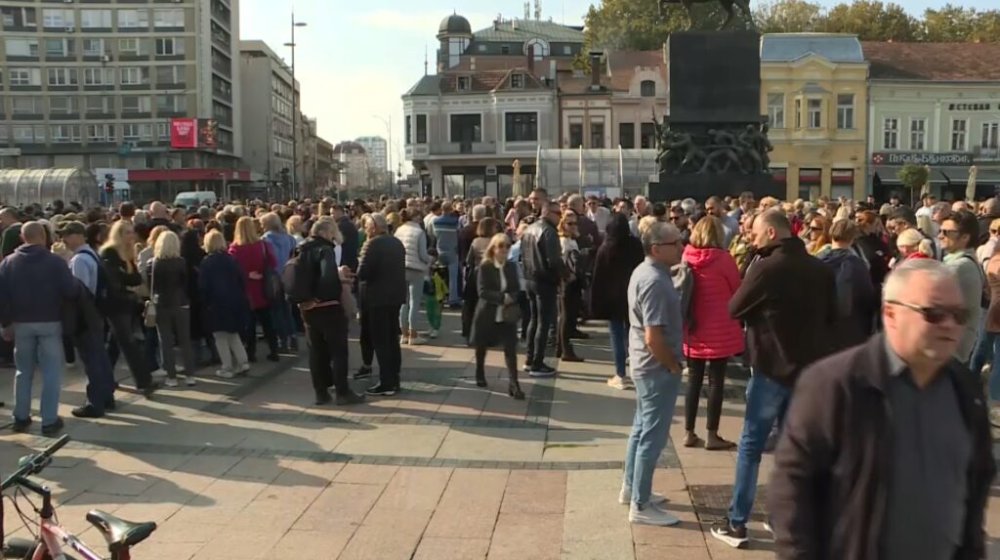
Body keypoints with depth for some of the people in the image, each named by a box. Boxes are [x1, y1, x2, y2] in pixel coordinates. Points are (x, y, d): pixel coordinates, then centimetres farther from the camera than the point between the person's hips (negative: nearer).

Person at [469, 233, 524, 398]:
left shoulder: (512, 267, 4)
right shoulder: (484, 267, -9)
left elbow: (516, 289, 4)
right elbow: (482, 291, -17)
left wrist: (511, 298, -18)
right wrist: (502, 297, -25)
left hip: (507, 315, 2)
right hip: (487, 313, -2)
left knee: (510, 348, -8)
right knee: (482, 346, 15)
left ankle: (513, 384, -8)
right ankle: (480, 375, 39)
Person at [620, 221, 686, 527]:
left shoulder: (643, 271, 7)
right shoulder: (655, 281, -24)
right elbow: (654, 338, -28)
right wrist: (674, 366, -14)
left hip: (644, 364, 10)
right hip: (657, 367, -10)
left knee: (641, 428, 20)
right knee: (653, 436, -1)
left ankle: (631, 488, 33)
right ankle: (641, 506, 9)